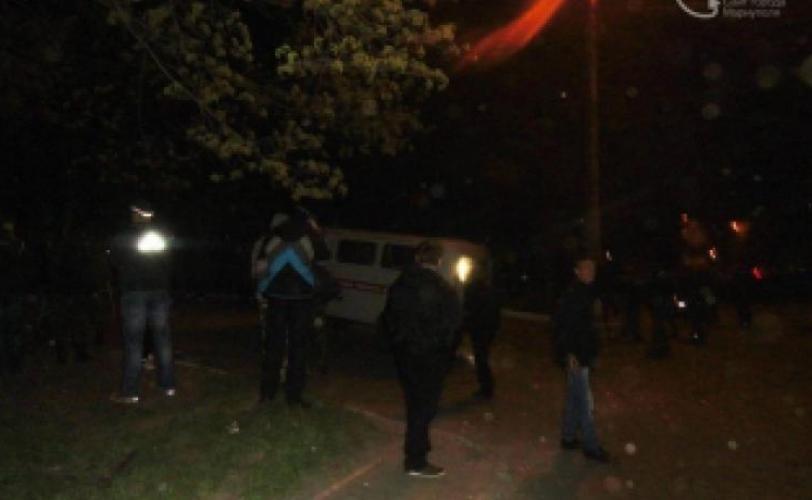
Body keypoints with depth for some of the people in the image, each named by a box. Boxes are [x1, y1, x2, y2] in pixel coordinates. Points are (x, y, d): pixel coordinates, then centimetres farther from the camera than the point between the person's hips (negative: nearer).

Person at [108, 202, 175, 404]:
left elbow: (114, 264, 7)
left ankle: (130, 391, 1)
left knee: (133, 342, 0)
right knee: (162, 339, 8)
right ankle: (168, 385, 12)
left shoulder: (122, 239, -4)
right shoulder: (162, 237, 3)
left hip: (133, 292, -3)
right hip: (160, 291, 3)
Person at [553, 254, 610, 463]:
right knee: (585, 402, -2)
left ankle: (568, 438, 29)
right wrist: (568, 353, -23)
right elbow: (561, 326, -21)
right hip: (575, 356, -9)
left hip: (584, 355, 9)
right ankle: (591, 446, 9)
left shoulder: (587, 293, 11)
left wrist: (592, 353, 17)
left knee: (574, 399, 17)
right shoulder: (571, 295, -17)